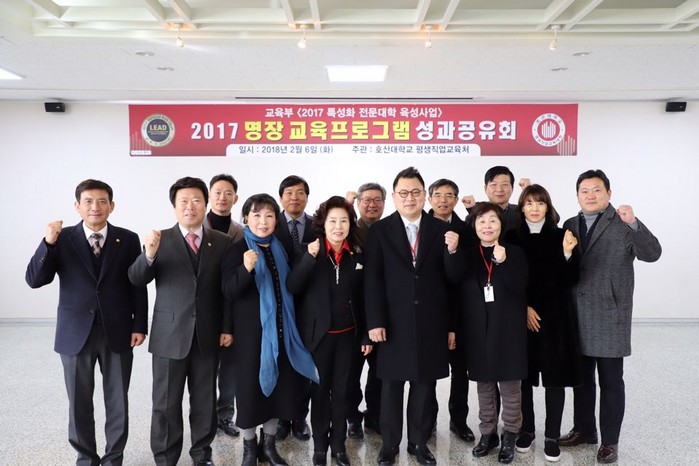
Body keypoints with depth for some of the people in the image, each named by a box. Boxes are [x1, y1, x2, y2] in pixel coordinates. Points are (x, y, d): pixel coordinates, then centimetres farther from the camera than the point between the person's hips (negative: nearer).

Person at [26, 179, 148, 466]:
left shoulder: (128, 240, -1)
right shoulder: (62, 238, -2)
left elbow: (138, 286, 1)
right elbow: (34, 280, -9)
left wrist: (139, 325, -4)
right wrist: (48, 243, -22)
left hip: (117, 332, 0)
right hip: (75, 333, 0)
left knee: (118, 402, 10)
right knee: (79, 403, 13)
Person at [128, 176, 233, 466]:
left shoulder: (222, 242, 1)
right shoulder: (160, 239, -3)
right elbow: (136, 280, -9)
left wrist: (227, 327, -1)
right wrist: (149, 255, -28)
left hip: (208, 335, 1)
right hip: (170, 335, -1)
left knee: (205, 401, 14)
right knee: (166, 404, 10)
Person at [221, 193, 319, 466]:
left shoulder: (281, 249, 7)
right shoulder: (238, 250, -8)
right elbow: (228, 292, -18)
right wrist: (246, 268, -35)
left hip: (281, 329, 5)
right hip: (251, 330, -5)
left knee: (279, 384, 12)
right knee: (251, 385, 6)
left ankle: (268, 444, 30)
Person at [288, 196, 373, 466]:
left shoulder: (357, 255, 0)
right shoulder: (310, 252, -7)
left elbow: (362, 298, 5)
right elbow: (292, 288, -17)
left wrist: (366, 335, 6)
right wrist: (310, 257, -29)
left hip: (347, 333, 2)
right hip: (318, 332, -2)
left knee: (341, 389, 11)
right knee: (319, 389, 9)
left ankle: (338, 444, 26)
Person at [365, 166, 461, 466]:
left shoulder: (441, 230, 2)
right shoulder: (380, 231, -1)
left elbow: (451, 280, 2)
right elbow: (372, 280, -6)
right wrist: (375, 322, -10)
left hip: (431, 323, 1)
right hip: (395, 323, -1)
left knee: (425, 385, 12)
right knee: (392, 386, 11)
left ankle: (419, 442, 31)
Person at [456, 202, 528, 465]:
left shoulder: (514, 252, -2)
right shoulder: (467, 254, 3)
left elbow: (519, 287, -13)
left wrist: (503, 262, -25)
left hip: (508, 329, -2)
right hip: (478, 330, 2)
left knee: (509, 386, 7)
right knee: (484, 386, 13)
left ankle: (509, 436, 23)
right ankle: (488, 433, 28)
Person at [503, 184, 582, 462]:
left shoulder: (560, 236, 1)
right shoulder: (512, 237, 1)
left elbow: (569, 280, -3)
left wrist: (567, 253, -19)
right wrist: (524, 307, -9)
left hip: (555, 316, 0)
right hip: (522, 316, 0)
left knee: (555, 377, 4)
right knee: (523, 375, 7)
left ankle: (552, 436, 18)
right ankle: (526, 430, 24)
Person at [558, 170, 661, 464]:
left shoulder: (623, 224, -5)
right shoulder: (570, 225, 9)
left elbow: (652, 254, -19)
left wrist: (633, 223, -31)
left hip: (610, 316, -4)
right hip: (577, 316, 5)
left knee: (610, 381, 5)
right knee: (581, 378, 16)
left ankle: (610, 441, 18)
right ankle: (584, 429, 31)